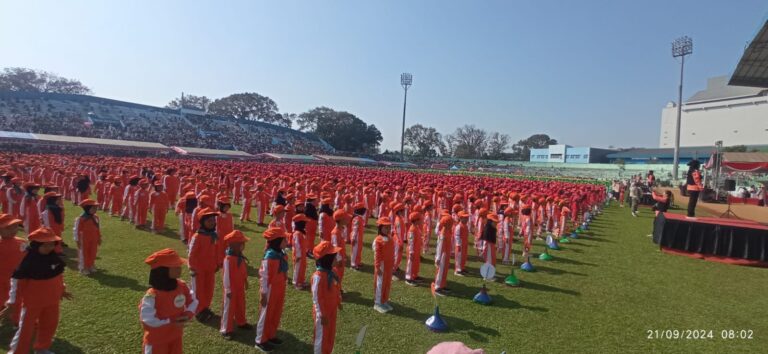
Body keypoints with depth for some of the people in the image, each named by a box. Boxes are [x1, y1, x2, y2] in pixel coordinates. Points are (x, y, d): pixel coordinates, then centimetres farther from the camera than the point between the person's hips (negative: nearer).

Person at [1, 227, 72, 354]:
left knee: (49, 325, 19)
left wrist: (61, 290, 21)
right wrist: (12, 303, -16)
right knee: (25, 328, 4)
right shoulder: (27, 259, -23)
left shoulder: (54, 257, -4)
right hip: (32, 301, -6)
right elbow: (16, 281, -19)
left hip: (51, 300, 6)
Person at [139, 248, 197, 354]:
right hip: (156, 339, -6)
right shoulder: (152, 295, -30)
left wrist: (188, 315, -17)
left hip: (176, 336, 6)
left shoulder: (182, 286, -11)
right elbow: (147, 319, -30)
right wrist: (170, 322, -26)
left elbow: (193, 301, 2)